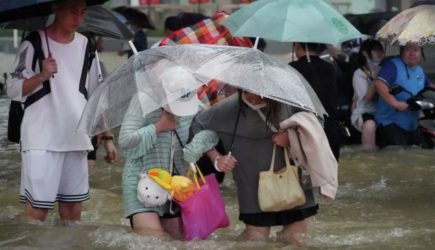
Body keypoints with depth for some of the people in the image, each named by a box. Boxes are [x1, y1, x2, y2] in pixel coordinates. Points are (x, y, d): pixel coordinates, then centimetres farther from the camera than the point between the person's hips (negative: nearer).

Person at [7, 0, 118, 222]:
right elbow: (13, 90, -7)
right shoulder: (35, 43, -4)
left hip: (77, 140, 5)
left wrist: (107, 137, 11)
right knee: (37, 208, -9)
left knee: (72, 206, 8)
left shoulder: (86, 46, 10)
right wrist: (42, 76, -24)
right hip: (41, 140, -5)